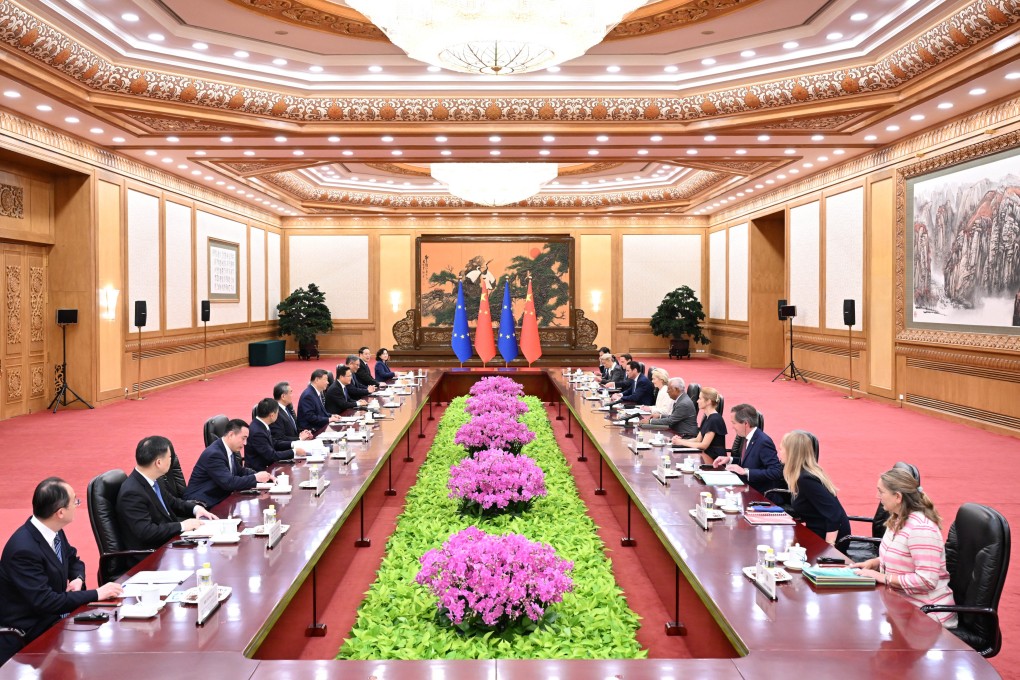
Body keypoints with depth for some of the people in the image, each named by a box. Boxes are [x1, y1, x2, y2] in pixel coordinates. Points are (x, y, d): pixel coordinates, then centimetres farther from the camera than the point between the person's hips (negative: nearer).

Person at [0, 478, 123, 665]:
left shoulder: (53, 531, -4)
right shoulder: (24, 550, -28)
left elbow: (74, 559, 15)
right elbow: (44, 602, -29)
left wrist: (78, 579, -6)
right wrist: (96, 594, -25)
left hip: (53, 617, 8)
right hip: (29, 635, -8)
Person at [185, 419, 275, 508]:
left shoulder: (230, 450, 4)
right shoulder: (214, 454, -22)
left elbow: (241, 471, 16)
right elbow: (229, 483, -26)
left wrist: (260, 475, -1)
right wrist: (255, 478, -19)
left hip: (218, 498, 9)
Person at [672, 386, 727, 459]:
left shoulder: (715, 419, -17)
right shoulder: (706, 417, 12)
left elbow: (703, 445, -18)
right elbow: (698, 439, 13)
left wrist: (682, 442, -12)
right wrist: (681, 440, -3)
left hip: (716, 459, -8)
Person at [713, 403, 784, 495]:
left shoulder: (763, 442, -20)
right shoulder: (749, 438, 5)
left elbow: (776, 472, -25)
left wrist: (745, 471, -28)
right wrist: (730, 460, 3)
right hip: (748, 488, 8)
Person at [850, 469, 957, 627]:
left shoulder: (921, 528, -23)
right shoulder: (898, 520, 7)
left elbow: (927, 580, -27)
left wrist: (884, 577, -21)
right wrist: (873, 562, 5)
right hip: (903, 603, 9)